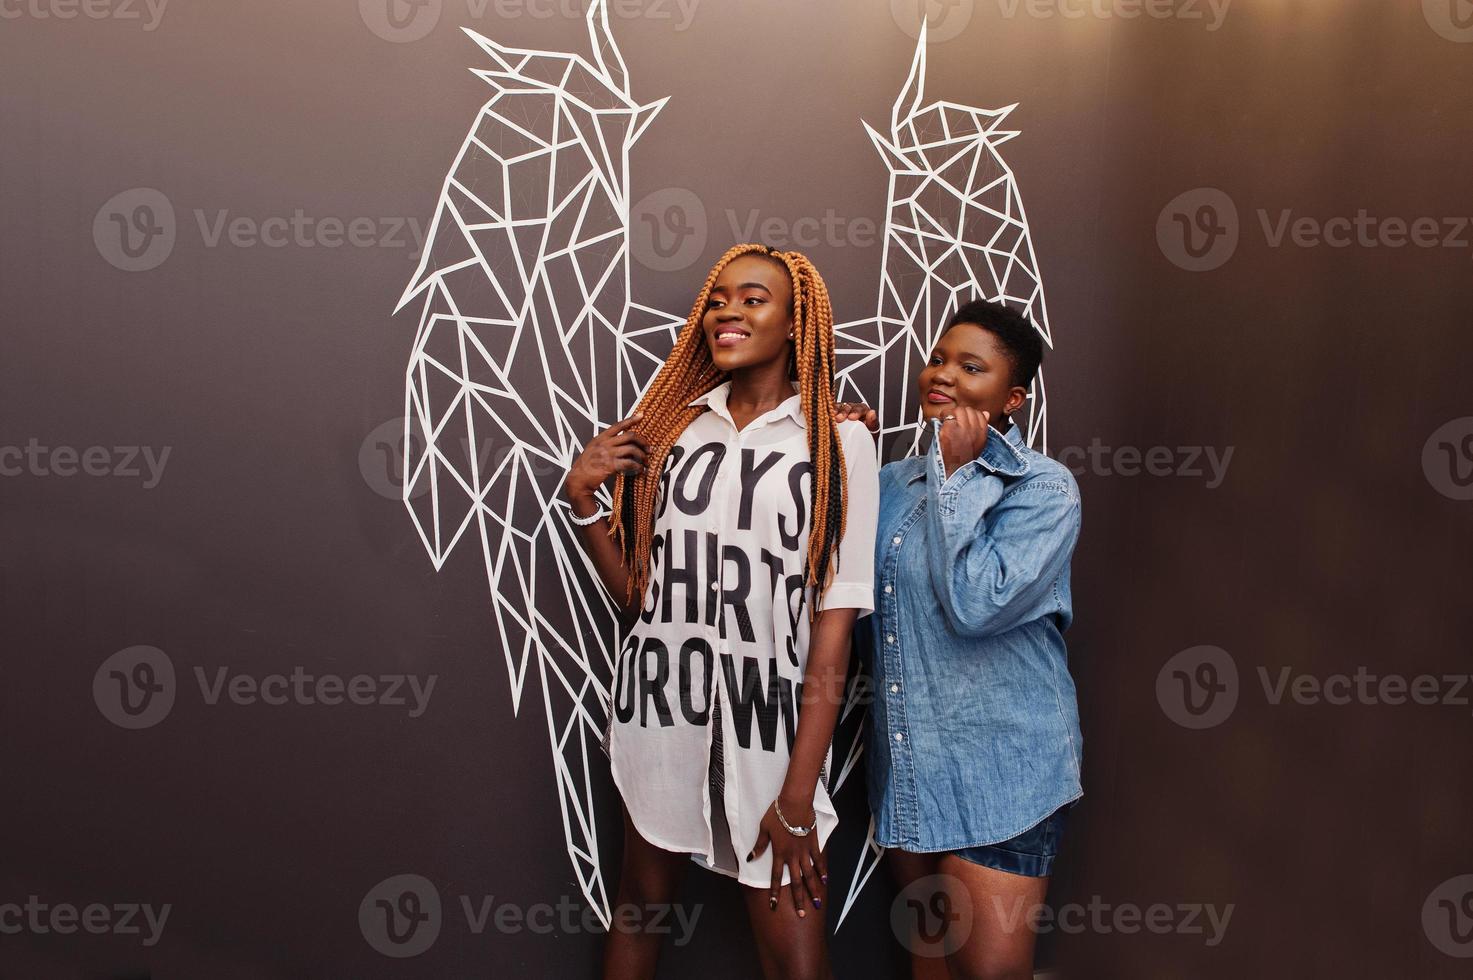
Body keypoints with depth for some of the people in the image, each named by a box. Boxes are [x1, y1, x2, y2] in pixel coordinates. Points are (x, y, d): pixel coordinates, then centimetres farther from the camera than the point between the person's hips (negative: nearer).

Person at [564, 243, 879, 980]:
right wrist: (583, 500, -5)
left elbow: (834, 629, -8)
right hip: (657, 712, 3)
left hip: (767, 726, -3)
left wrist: (798, 795, -11)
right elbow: (636, 595, 10)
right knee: (640, 904, 17)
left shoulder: (838, 445, -4)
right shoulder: (667, 427, 7)